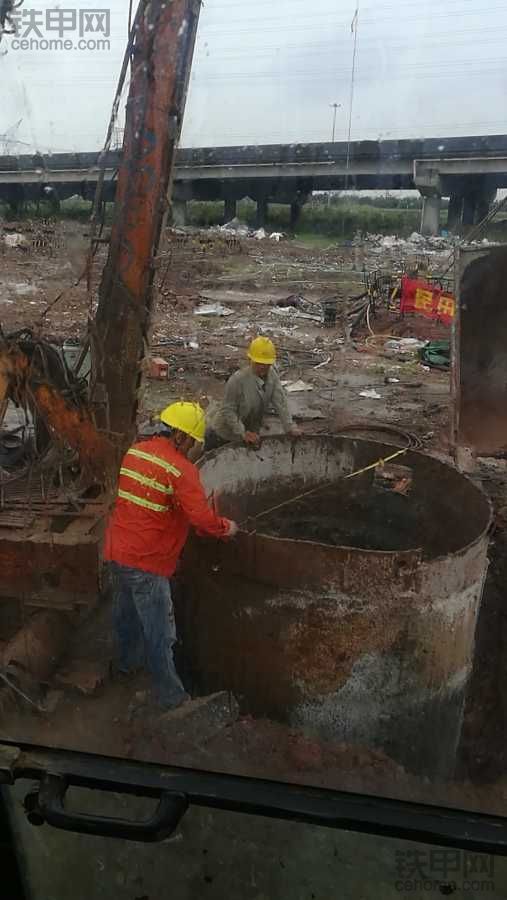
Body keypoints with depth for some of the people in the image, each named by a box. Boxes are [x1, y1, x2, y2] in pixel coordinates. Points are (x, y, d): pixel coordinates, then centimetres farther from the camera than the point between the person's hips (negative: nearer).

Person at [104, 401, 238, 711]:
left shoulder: (134, 451, 3)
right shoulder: (181, 469, -19)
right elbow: (203, 518, -23)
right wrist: (227, 528, -5)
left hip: (116, 551, 8)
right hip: (146, 562, -8)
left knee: (126, 612, 28)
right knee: (160, 635, 6)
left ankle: (128, 662, 51)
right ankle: (172, 697, 19)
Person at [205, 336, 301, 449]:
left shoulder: (271, 375, -9)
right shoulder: (237, 380, -27)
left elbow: (280, 402, -13)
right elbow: (228, 410, -24)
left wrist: (290, 427, -22)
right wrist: (242, 433, -31)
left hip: (250, 432, 6)